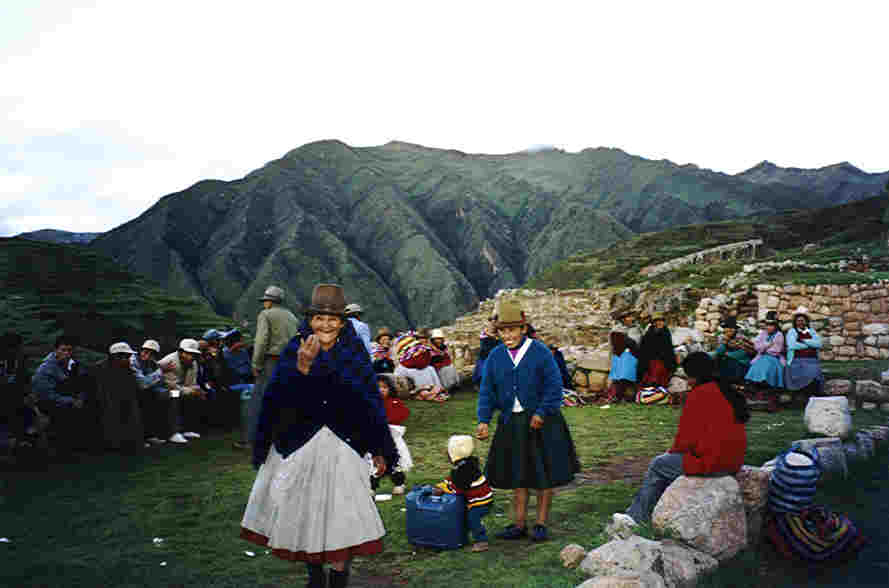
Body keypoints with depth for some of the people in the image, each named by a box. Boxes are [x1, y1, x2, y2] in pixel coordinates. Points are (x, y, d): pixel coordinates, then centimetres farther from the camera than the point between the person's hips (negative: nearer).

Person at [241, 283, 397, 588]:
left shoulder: (354, 352, -1)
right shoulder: (294, 350, -2)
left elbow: (371, 400, 3)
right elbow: (279, 395, -16)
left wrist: (379, 450, 5)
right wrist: (302, 366, -33)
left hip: (343, 448, -1)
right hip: (300, 446, 1)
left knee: (341, 514, -4)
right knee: (304, 509, 11)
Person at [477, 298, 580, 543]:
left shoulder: (540, 352, -10)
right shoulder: (495, 357, 2)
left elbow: (554, 387, -9)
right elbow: (487, 391, 3)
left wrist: (541, 413, -18)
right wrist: (483, 420, -9)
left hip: (541, 422, -3)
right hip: (511, 424, 3)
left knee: (544, 476, 5)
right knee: (517, 477, 10)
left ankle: (541, 524, 18)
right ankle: (519, 525, 20)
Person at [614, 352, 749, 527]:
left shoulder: (699, 394, -15)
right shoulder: (728, 392, 13)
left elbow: (687, 435, -14)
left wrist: (674, 450, 7)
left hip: (710, 463, -9)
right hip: (732, 461, 9)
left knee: (658, 465, 10)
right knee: (669, 460, 23)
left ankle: (637, 516, 22)